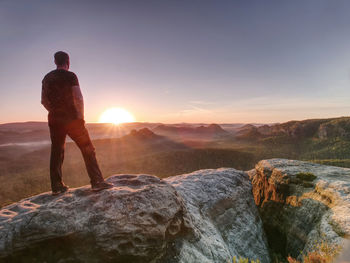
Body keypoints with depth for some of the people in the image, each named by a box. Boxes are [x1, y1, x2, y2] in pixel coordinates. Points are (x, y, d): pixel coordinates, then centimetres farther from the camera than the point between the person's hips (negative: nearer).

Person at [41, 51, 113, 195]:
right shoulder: (70, 76, -5)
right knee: (87, 149, -2)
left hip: (54, 120, 6)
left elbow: (44, 101, 15)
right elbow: (79, 98, -11)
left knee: (56, 152, 11)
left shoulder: (47, 78, 12)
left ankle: (56, 186, 15)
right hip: (71, 118, -6)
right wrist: (81, 117, -3)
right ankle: (97, 182, -4)